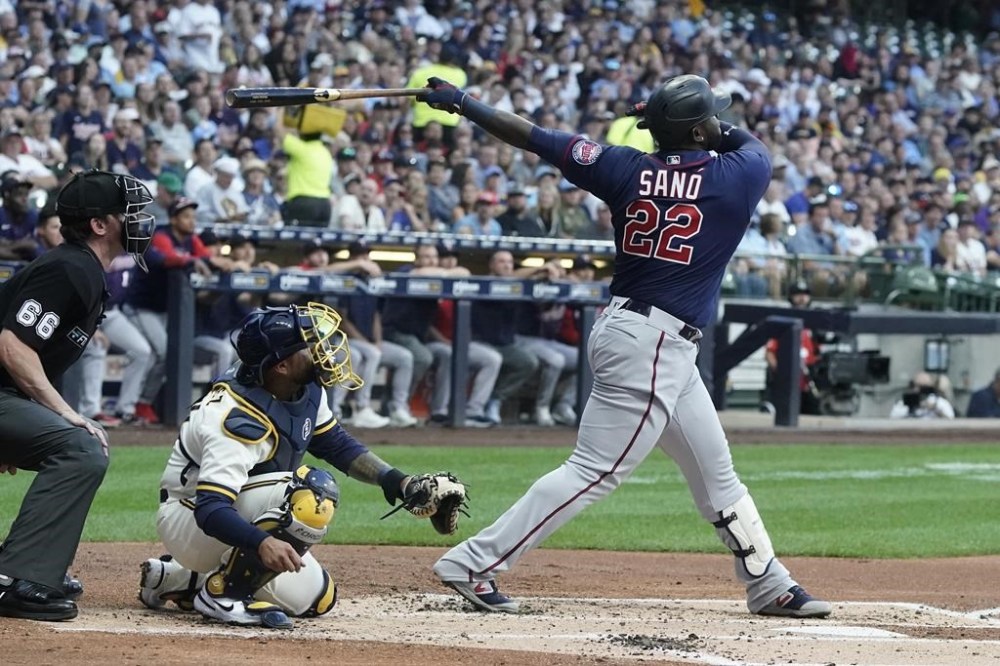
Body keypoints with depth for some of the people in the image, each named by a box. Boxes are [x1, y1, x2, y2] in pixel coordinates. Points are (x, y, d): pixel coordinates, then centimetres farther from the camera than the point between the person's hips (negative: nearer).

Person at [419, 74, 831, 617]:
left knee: (716, 474, 17)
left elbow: (535, 138, 3)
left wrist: (461, 103, 10)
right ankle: (474, 564, -10)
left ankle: (770, 587, 26)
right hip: (653, 346, -8)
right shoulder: (739, 176, -10)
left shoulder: (627, 169, 1)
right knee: (595, 471, -7)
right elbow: (754, 146, 16)